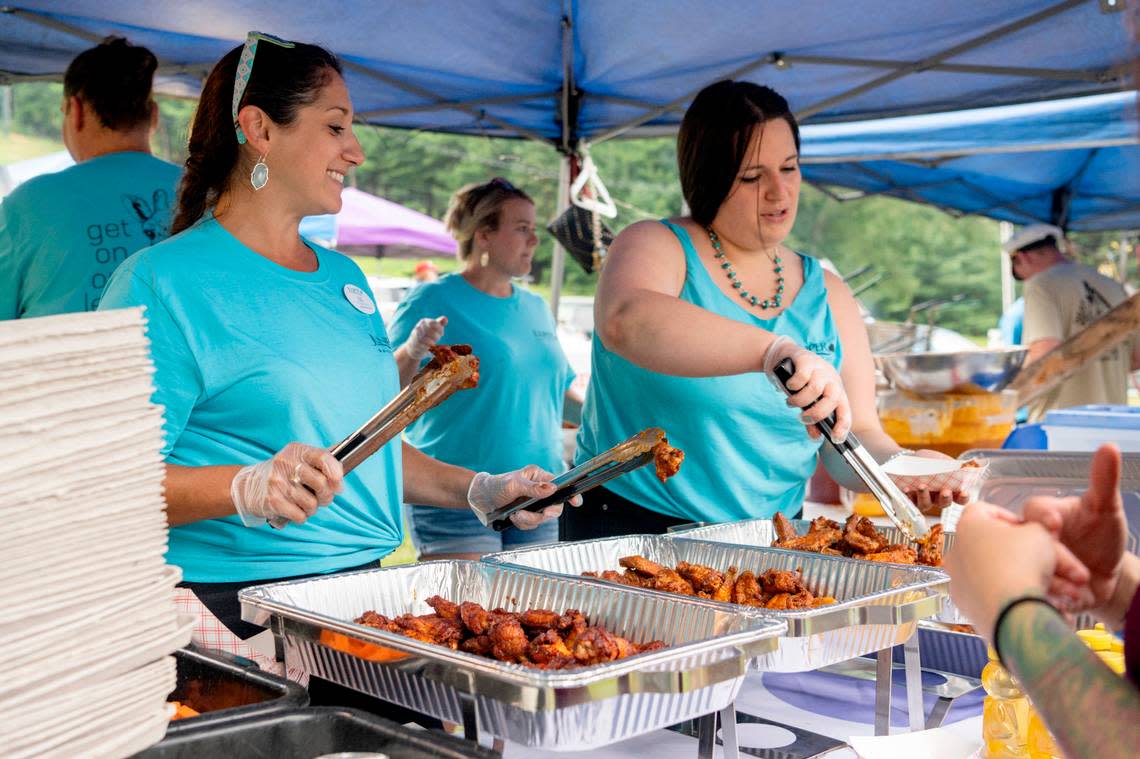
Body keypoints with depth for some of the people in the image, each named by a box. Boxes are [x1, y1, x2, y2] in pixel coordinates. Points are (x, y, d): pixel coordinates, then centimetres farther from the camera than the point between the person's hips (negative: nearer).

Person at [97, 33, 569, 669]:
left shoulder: (345, 277, 17)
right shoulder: (165, 281, -7)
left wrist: (480, 491, 14)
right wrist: (246, 489, -27)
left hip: (373, 591, 6)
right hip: (237, 610, -6)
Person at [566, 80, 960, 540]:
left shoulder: (827, 295, 14)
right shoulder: (657, 248, -2)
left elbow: (856, 438, 12)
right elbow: (627, 322, -26)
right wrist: (773, 350, -37)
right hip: (631, 532, -5)